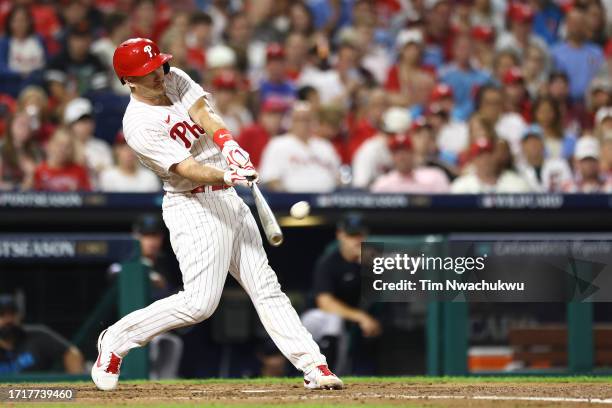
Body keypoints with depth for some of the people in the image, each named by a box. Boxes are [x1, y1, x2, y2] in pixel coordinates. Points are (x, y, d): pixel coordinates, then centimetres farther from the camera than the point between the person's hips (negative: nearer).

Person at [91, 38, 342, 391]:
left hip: (228, 200, 8)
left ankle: (314, 366, 4)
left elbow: (204, 114, -11)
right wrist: (229, 176, -43)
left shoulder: (175, 80, 4)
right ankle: (116, 341, 3)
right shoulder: (139, 124, -18)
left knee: (266, 287, 5)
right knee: (200, 303, -13)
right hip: (194, 207, -8)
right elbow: (187, 169, -26)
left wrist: (229, 145, -31)